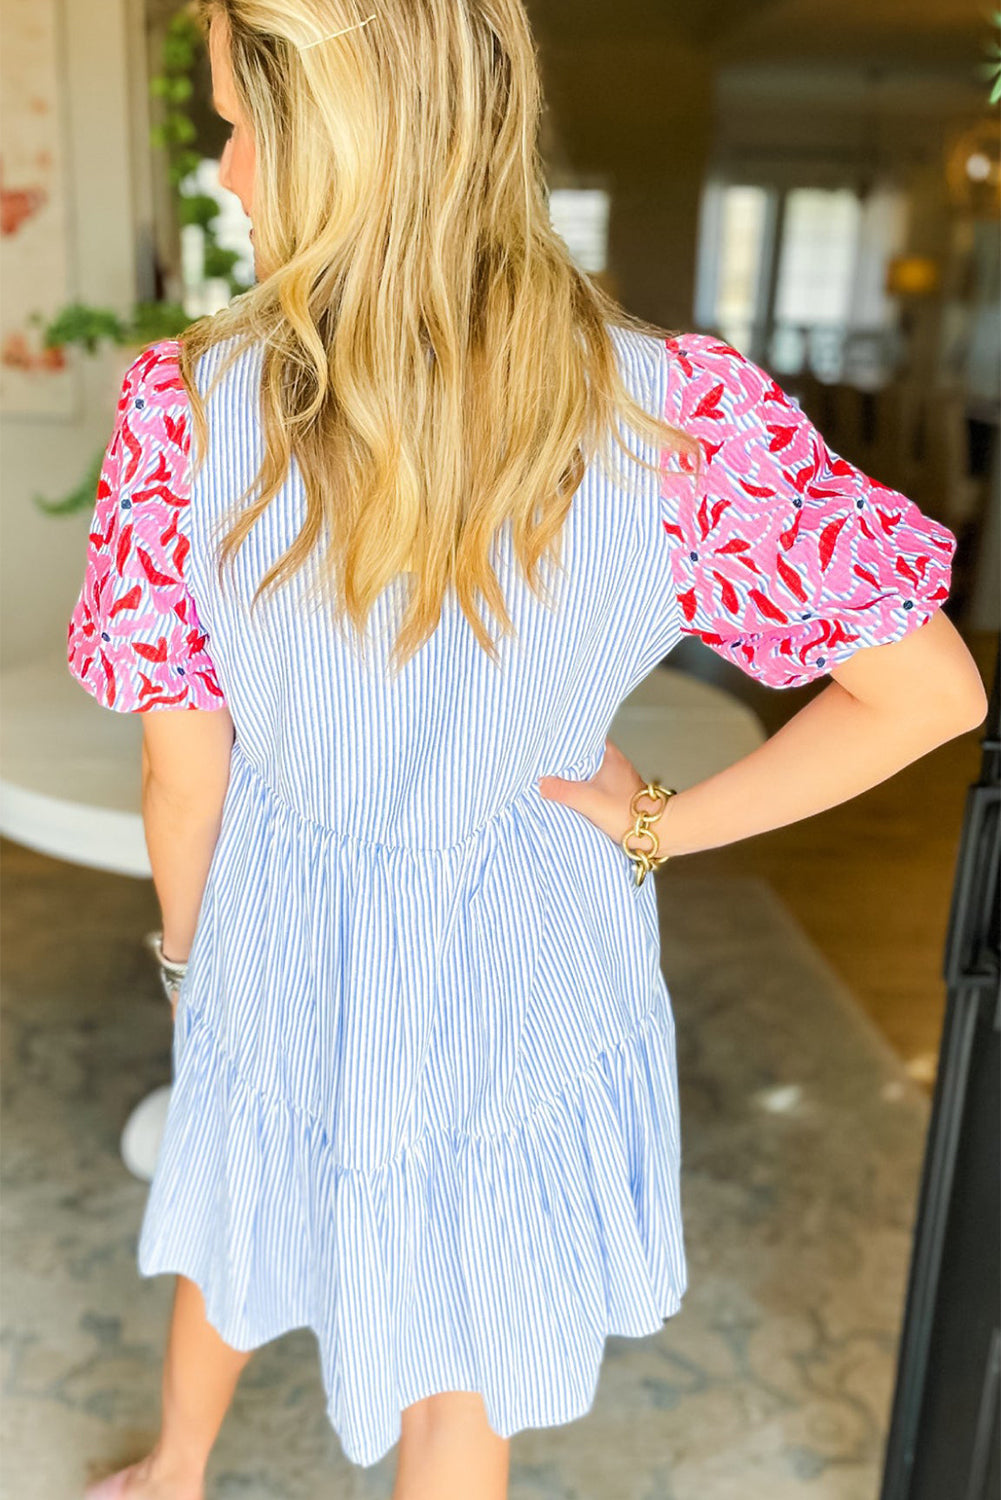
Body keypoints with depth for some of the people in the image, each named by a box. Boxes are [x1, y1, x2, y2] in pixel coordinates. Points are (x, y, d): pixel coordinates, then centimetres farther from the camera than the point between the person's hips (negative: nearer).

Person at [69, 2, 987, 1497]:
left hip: (279, 944, 1)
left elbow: (182, 770, -12)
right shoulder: (677, 409, -22)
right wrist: (659, 824, -8)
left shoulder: (185, 410, -22)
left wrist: (188, 953, 8)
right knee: (461, 1370, 25)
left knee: (233, 1221, 33)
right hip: (520, 963, 0)